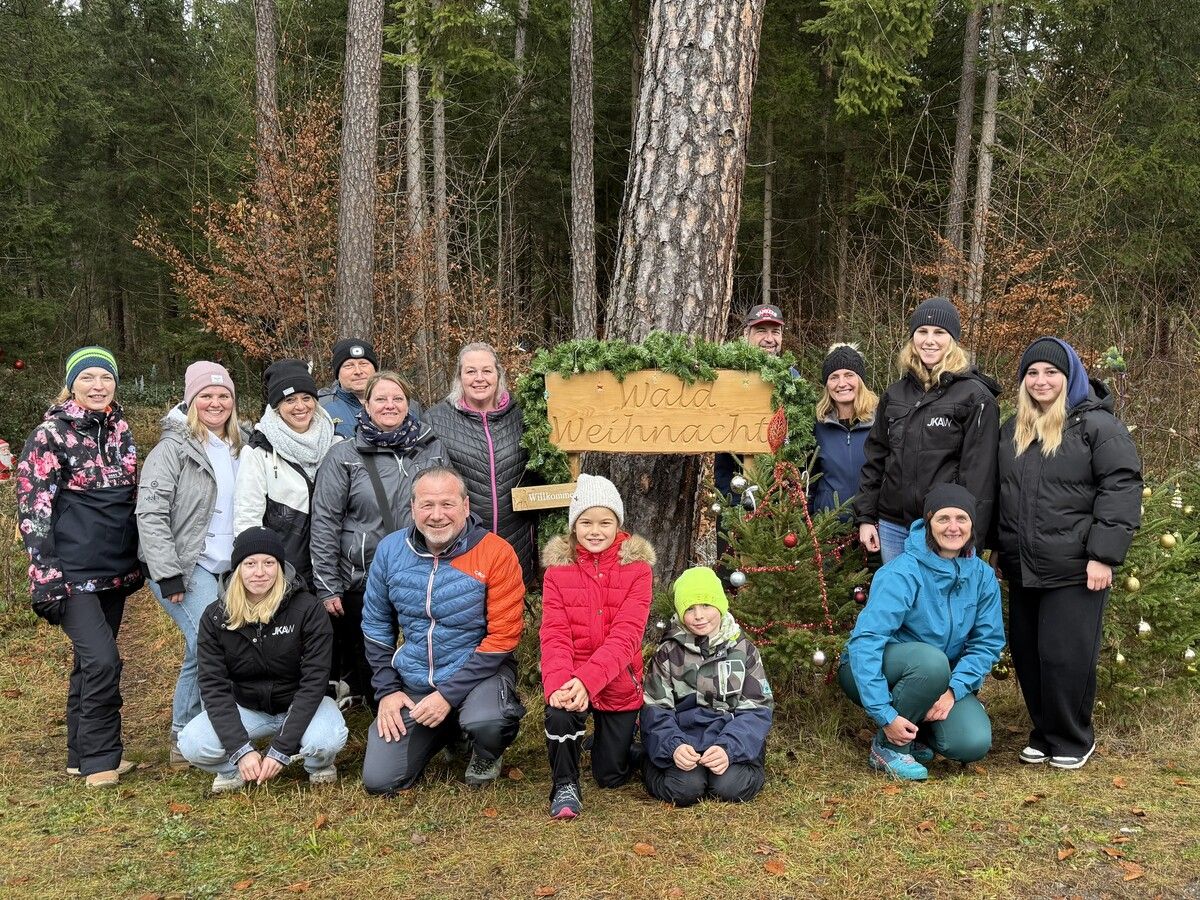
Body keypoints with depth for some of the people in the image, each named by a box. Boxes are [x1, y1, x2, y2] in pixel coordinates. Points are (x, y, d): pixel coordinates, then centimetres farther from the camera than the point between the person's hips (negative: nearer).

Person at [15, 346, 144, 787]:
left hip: (115, 570, 6)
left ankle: (83, 755, 26)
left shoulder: (120, 430, 9)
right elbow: (32, 510, -10)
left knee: (91, 661, 14)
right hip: (72, 572, -6)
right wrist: (45, 577, -15)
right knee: (102, 660, -14)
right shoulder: (50, 434, -8)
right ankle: (101, 759, 2)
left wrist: (137, 563, 17)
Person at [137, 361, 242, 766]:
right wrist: (168, 574, -19)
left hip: (224, 567, 7)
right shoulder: (175, 447, -8)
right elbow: (150, 513, -14)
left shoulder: (236, 449, 13)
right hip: (184, 566, -7)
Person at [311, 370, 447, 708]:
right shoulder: (344, 456, -4)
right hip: (362, 582, -2)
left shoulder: (432, 448, 3)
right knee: (373, 665, 10)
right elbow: (324, 524, -5)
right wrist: (327, 587, -8)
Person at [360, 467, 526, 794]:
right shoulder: (390, 550, -3)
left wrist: (449, 695, -19)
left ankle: (487, 755, 4)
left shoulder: (496, 553, -16)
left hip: (479, 673, -4)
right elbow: (376, 625, 10)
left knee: (486, 724, -36)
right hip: (412, 682, 4)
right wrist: (387, 690, 3)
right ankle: (448, 732, 27)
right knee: (379, 780, -2)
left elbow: (503, 637, -16)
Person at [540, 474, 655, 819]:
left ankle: (619, 738, 44)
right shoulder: (558, 568, -5)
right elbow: (554, 635, -13)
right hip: (570, 680, 0)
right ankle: (565, 785, -7)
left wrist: (587, 680, -34)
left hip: (618, 684, 0)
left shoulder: (636, 567, -10)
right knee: (559, 712, -33)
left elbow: (625, 636, -20)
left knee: (611, 775, 9)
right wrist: (559, 683, -33)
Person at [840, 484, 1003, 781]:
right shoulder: (903, 573, -23)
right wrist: (885, 714, -33)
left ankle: (915, 733, 13)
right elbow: (865, 641, -29)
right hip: (876, 671, -4)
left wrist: (954, 689, -19)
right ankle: (886, 747, -14)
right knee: (931, 660, -36)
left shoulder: (982, 576, -5)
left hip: (943, 678, 5)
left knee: (973, 744, -20)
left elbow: (988, 642, -2)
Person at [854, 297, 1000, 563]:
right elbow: (875, 457, 14)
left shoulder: (976, 397, -6)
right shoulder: (895, 394, 11)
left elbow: (979, 471, -10)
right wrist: (865, 516, 8)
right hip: (892, 527, 5)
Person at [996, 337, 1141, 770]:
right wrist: (1001, 547, 16)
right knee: (1027, 654, 11)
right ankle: (1044, 734, 26)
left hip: (1074, 569, -6)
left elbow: (1122, 488, -11)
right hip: (1022, 568, 6)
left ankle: (1073, 741, 16)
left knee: (1065, 656, -3)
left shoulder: (1096, 425, -6)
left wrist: (1104, 555, -16)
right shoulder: (1012, 430, 14)